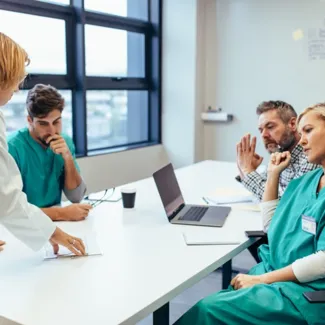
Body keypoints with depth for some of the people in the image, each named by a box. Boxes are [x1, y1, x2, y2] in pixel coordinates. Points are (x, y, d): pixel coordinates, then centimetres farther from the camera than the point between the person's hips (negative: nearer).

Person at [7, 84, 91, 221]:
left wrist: (68, 158, -15)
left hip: (54, 224, 4)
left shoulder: (66, 142, 0)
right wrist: (61, 213, -22)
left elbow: (76, 197, -2)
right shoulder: (12, 147, -17)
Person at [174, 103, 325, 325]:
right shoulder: (304, 182, 13)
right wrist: (273, 175, 12)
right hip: (275, 277, 7)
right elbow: (272, 227, 19)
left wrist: (261, 279, -17)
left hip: (304, 291, -7)